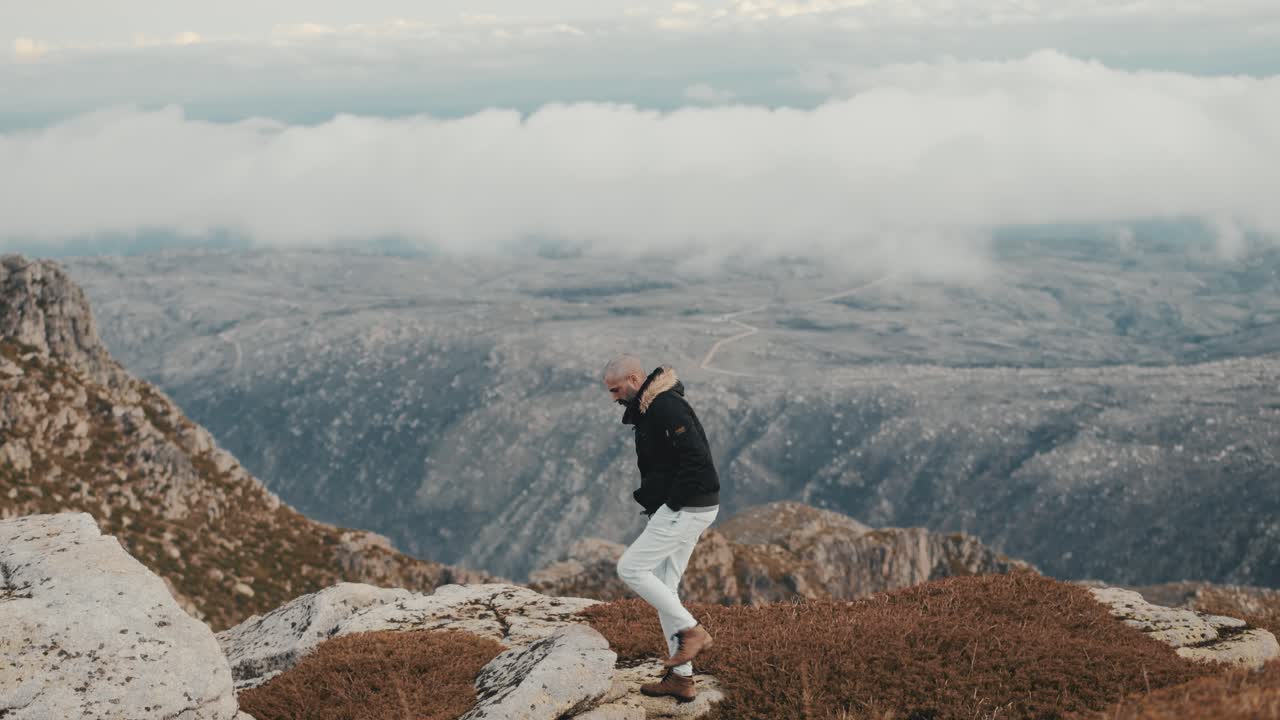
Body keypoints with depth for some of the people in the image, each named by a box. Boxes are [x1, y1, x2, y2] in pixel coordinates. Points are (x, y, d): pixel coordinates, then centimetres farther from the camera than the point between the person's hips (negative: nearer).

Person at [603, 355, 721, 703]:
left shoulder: (666, 406, -18)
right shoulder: (648, 409, 16)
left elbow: (697, 457, -26)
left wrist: (672, 503, -19)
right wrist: (652, 499, 12)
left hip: (687, 508, -11)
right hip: (685, 508, 11)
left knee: (630, 568, -9)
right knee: (663, 586, 11)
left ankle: (691, 631, -4)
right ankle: (681, 678, 15)